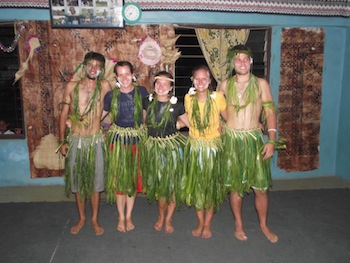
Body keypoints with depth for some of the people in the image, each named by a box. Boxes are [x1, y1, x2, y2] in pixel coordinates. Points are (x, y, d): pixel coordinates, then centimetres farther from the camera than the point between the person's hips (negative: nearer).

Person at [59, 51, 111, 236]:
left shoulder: (104, 86, -5)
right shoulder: (71, 86, 0)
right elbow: (64, 114, 4)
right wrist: (63, 141, 2)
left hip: (95, 140, -2)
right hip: (75, 140, 2)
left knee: (95, 180, 8)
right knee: (77, 180, 12)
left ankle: (94, 219, 26)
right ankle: (81, 218, 31)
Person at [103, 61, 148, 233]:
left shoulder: (141, 91, -7)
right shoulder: (111, 95, -6)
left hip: (136, 138, 0)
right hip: (118, 139, 0)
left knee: (133, 177, 10)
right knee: (118, 177, 7)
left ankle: (128, 216, 27)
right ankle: (121, 217, 26)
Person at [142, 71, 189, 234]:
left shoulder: (176, 105, -9)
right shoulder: (148, 102, -2)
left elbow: (191, 124, -1)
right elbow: (144, 122, 13)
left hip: (172, 146, -2)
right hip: (153, 146, 2)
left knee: (172, 184, 6)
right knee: (158, 184, 10)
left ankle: (168, 220, 28)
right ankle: (161, 217, 34)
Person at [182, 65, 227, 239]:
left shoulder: (218, 97, -13)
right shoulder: (189, 98, -4)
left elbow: (229, 119, -3)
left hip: (213, 147, -2)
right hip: (194, 146, 3)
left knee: (211, 185, 8)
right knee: (195, 185, 9)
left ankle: (207, 224, 26)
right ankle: (200, 223, 29)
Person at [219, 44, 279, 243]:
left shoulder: (261, 84, 2)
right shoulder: (225, 85, 6)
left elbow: (270, 112, -2)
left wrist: (272, 140, -10)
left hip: (254, 138, 0)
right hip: (231, 139, 1)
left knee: (261, 186, 4)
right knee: (235, 185, 9)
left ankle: (264, 225, 27)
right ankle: (239, 225, 28)